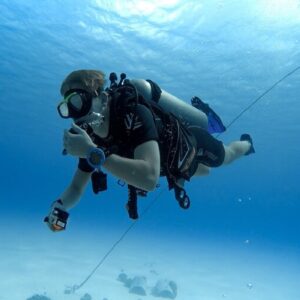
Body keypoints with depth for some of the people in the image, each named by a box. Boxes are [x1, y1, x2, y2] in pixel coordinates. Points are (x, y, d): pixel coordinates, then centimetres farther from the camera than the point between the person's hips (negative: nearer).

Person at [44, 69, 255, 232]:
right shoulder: (91, 136, -23)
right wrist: (60, 207, -37)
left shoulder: (133, 114, -45)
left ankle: (246, 143, 60)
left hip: (193, 143, -6)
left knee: (226, 156, 26)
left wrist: (94, 154, -60)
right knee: (204, 171, 37)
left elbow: (150, 178, -59)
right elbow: (76, 188, -16)